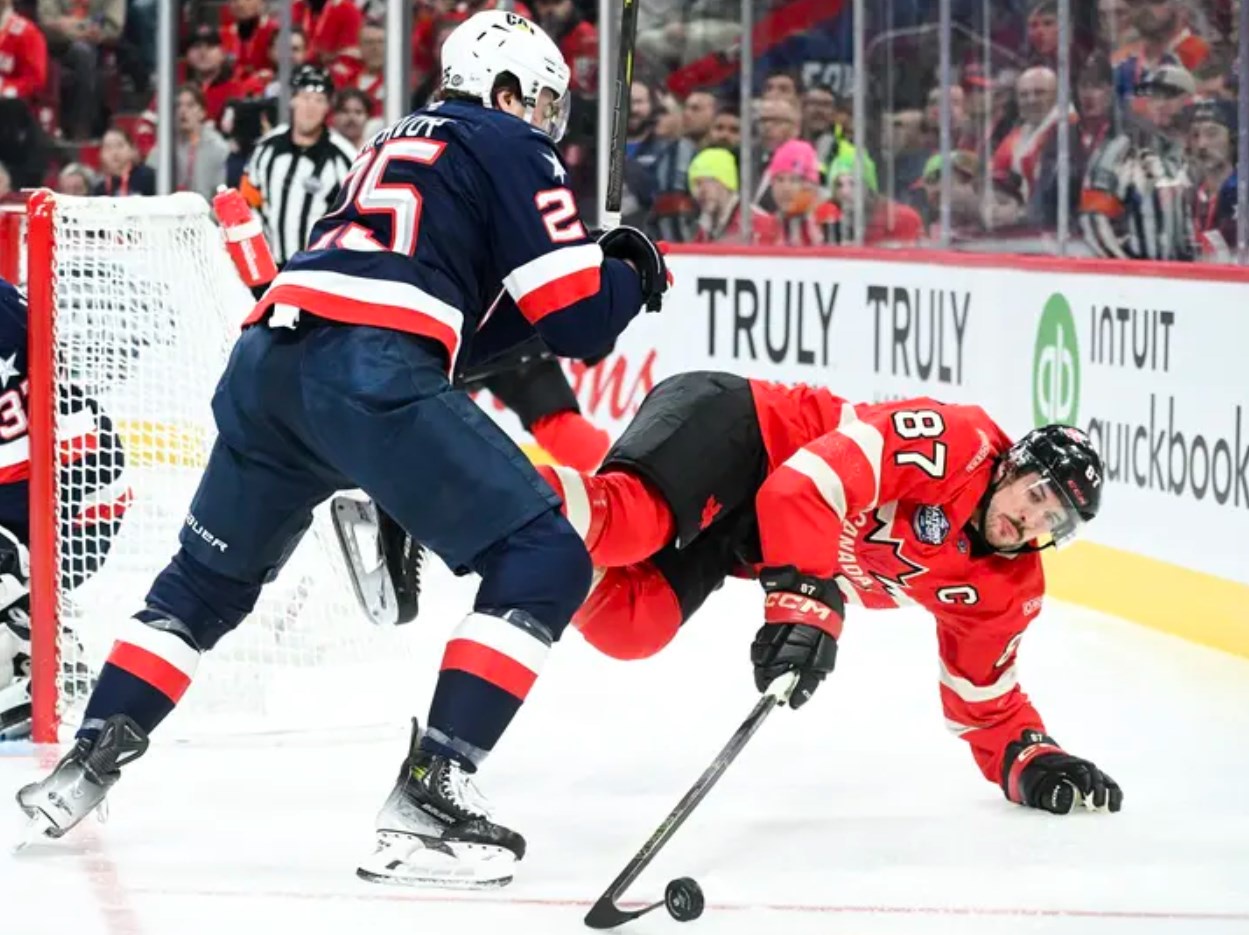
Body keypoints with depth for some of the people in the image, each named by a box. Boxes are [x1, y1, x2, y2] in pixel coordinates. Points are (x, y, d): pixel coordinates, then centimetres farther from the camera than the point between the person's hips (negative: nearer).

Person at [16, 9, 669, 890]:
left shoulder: (402, 143, 34)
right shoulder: (512, 150, 11)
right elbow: (578, 319, 4)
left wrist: (591, 262, 34)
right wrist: (635, 275, 25)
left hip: (267, 356, 8)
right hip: (372, 373, -8)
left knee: (209, 577, 28)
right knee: (544, 562, -3)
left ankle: (86, 768, 27)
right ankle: (427, 798, -12)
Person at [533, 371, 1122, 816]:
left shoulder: (1003, 590, 5)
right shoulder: (954, 443, -19)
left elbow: (985, 698, 16)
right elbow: (810, 480, -31)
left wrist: (1033, 762, -2)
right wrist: (804, 597, -41)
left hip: (738, 537, 7)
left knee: (627, 627, -20)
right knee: (631, 522, -39)